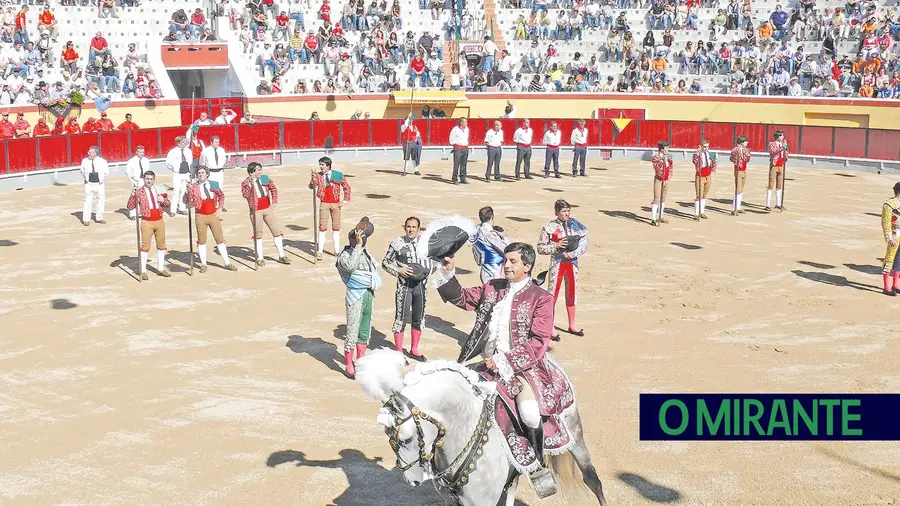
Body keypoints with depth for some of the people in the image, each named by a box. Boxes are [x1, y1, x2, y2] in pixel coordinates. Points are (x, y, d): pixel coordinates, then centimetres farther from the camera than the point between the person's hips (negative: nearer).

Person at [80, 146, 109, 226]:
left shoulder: (102, 161, -7)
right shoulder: (85, 161, -6)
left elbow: (106, 172, 9)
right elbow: (82, 171, 11)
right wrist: (86, 178, 11)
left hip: (99, 184, 1)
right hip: (89, 184, -1)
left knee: (101, 201, 10)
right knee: (88, 201, -2)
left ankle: (99, 218, 25)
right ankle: (86, 219, 4)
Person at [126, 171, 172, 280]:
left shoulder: (158, 190, 6)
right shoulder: (139, 192, -5)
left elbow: (168, 205, 11)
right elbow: (130, 207, -11)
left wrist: (164, 200, -11)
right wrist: (133, 196, -27)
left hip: (159, 221, 4)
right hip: (147, 222, -4)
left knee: (161, 245, 12)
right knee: (145, 246, -4)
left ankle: (161, 269, 25)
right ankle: (143, 271, 3)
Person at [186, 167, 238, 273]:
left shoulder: (214, 184, 1)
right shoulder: (194, 186, -5)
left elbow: (221, 196, 17)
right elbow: (187, 201, -12)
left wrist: (219, 208, 8)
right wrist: (189, 189, -27)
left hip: (213, 215, 2)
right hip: (201, 216, -2)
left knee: (220, 239, 7)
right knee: (201, 240, 5)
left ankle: (227, 263, 15)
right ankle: (203, 265, 14)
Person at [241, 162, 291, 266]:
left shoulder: (265, 179, 3)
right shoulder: (246, 183, -9)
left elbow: (273, 189, 14)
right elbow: (245, 195, -26)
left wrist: (274, 202, 7)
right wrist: (251, 183, -32)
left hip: (268, 209, 4)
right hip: (256, 211, -4)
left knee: (277, 231, 5)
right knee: (258, 234, 4)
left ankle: (281, 256, 15)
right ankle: (260, 258, 15)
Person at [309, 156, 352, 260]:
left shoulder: (337, 175, -5)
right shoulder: (318, 175, -3)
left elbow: (346, 186, 4)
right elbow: (312, 186, -17)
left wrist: (345, 200, 2)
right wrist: (313, 178, -36)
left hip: (335, 204, 1)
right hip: (324, 204, 0)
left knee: (336, 227, 9)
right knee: (322, 227, -2)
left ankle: (337, 251, 19)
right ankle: (320, 251, 3)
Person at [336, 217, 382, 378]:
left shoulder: (367, 254, 11)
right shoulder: (345, 255, -10)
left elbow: (375, 273, 19)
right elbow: (350, 265, -33)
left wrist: (374, 284, -1)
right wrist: (358, 245, -30)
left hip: (369, 295, 7)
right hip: (355, 296, -7)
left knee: (365, 331, 15)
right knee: (352, 331, -5)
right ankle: (349, 366, 3)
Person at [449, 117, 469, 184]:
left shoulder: (467, 129, 11)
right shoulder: (455, 129, -9)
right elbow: (451, 139, -1)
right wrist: (455, 145, 3)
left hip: (465, 148, 6)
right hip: (458, 149, -6)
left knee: (464, 164, 7)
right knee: (456, 164, -5)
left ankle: (463, 178, 13)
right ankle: (455, 179, -1)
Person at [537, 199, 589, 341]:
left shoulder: (576, 226, 2)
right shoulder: (549, 228, -7)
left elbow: (584, 245, 2)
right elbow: (540, 247, -5)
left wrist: (573, 253, -14)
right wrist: (556, 246, -19)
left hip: (572, 262, 4)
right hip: (557, 263, -4)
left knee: (572, 294, 14)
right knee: (552, 295, -2)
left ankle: (572, 325, 28)